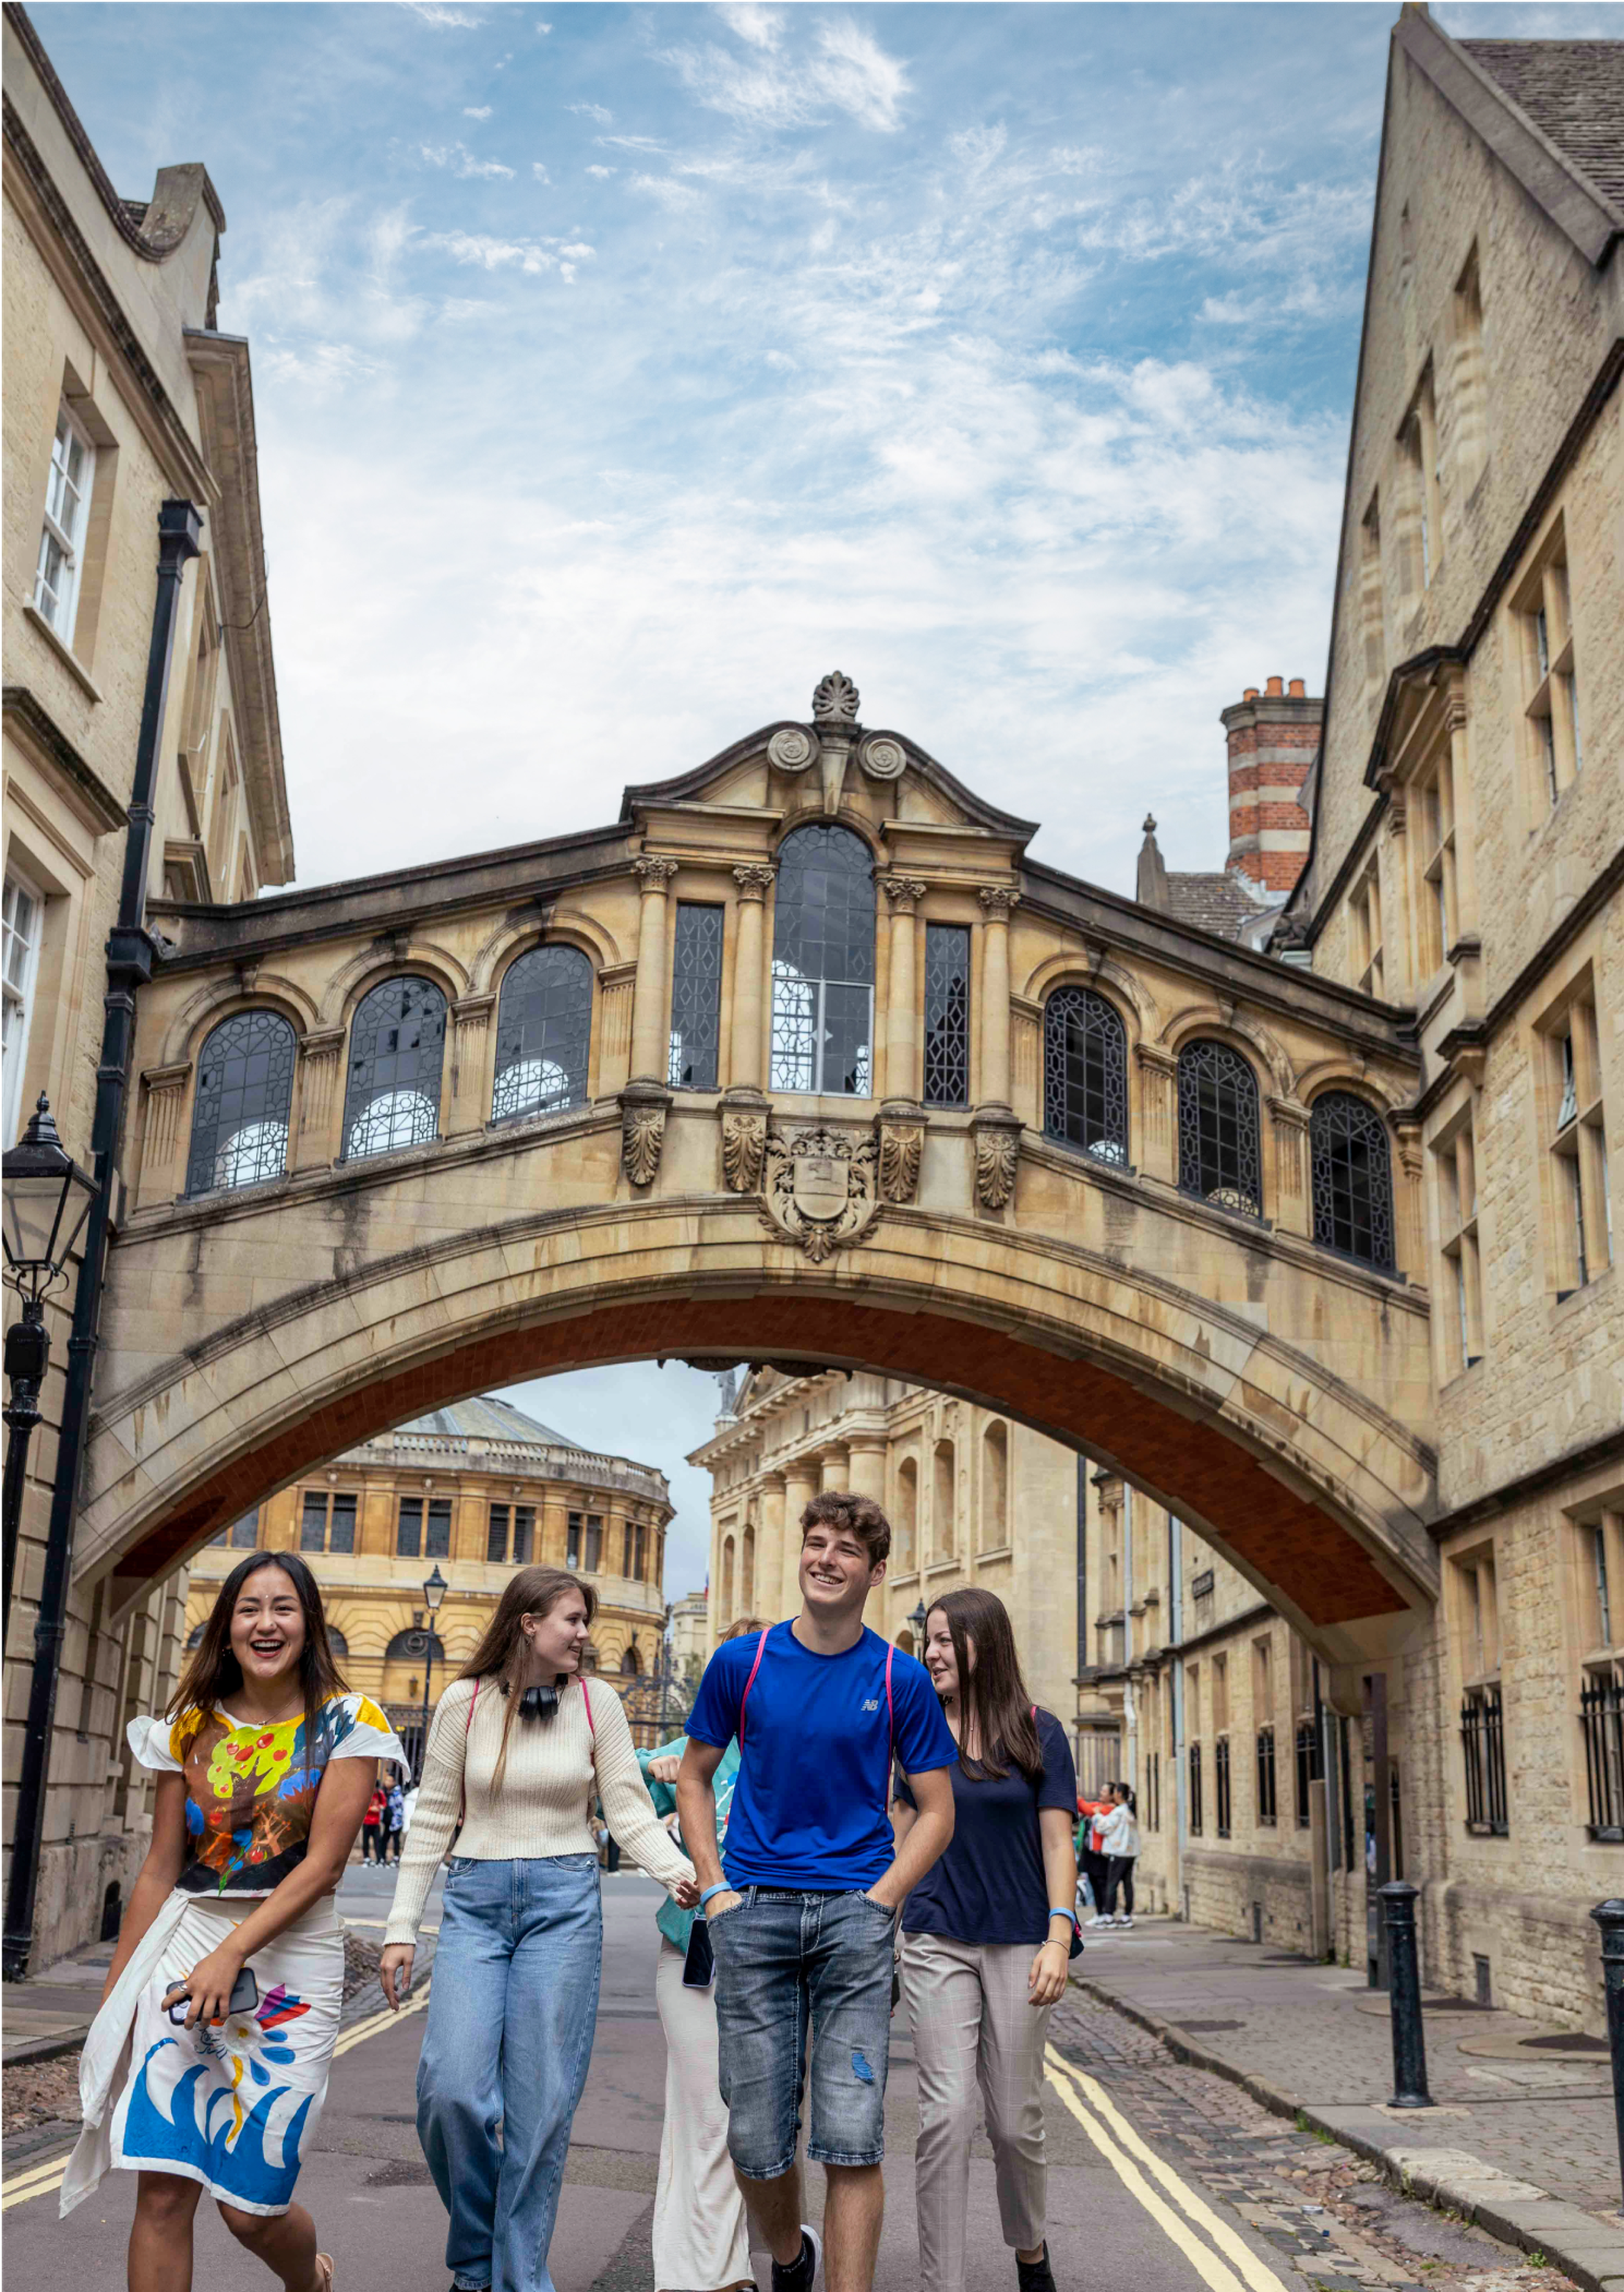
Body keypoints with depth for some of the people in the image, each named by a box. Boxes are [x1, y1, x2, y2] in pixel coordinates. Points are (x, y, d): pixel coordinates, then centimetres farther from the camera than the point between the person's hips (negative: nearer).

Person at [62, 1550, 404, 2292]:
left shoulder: (345, 1722, -3)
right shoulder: (191, 1727, 7)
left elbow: (322, 1863, -10)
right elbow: (159, 1872, 10)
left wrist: (232, 1953, -19)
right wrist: (112, 1999, 10)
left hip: (292, 1960, -3)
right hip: (186, 1948, 3)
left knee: (250, 2208, 2)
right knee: (161, 2191, -5)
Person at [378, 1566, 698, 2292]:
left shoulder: (596, 1703, 1)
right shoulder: (465, 1701, 0)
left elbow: (631, 1811, 0)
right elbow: (433, 1819, 5)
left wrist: (682, 1874, -17)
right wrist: (401, 1927, 3)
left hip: (565, 1903, 0)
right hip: (476, 1900, 0)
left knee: (542, 2104, -1)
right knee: (452, 2090, -10)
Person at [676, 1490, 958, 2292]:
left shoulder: (900, 1679, 2)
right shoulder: (740, 1662, 5)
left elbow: (936, 1811, 7)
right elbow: (694, 1777, 15)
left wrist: (880, 1898, -5)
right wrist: (715, 1888, 3)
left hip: (854, 1910, -1)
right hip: (754, 1910, 1)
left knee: (852, 2140, -6)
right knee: (755, 2139, 6)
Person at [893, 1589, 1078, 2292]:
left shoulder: (1037, 1733, -1)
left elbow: (1057, 1842, -2)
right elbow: (901, 1834, 9)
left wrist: (1060, 1937, -12)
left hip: (1019, 1943, -1)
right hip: (937, 1943, 1)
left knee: (1015, 2121, 7)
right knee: (946, 2115, -6)